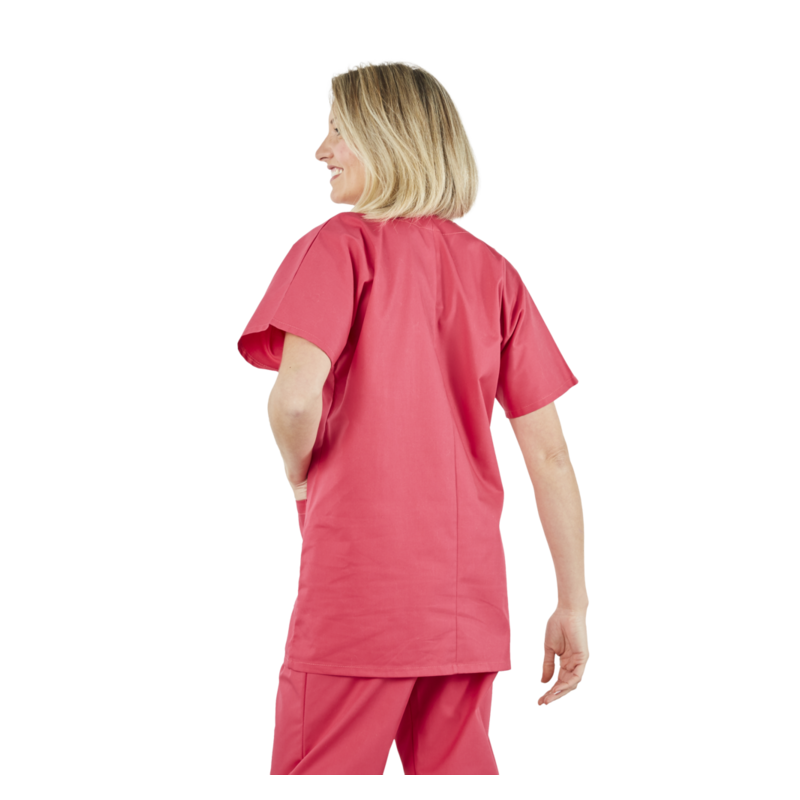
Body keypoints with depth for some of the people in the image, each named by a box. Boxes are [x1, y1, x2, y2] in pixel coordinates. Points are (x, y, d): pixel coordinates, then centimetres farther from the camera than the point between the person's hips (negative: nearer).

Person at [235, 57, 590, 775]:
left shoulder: (342, 245, -5)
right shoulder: (494, 271, 9)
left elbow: (295, 395, -21)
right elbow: (549, 453, 5)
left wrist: (301, 476, 1)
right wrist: (573, 607, 9)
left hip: (358, 587, -5)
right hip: (471, 599, 5)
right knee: (455, 772, 14)